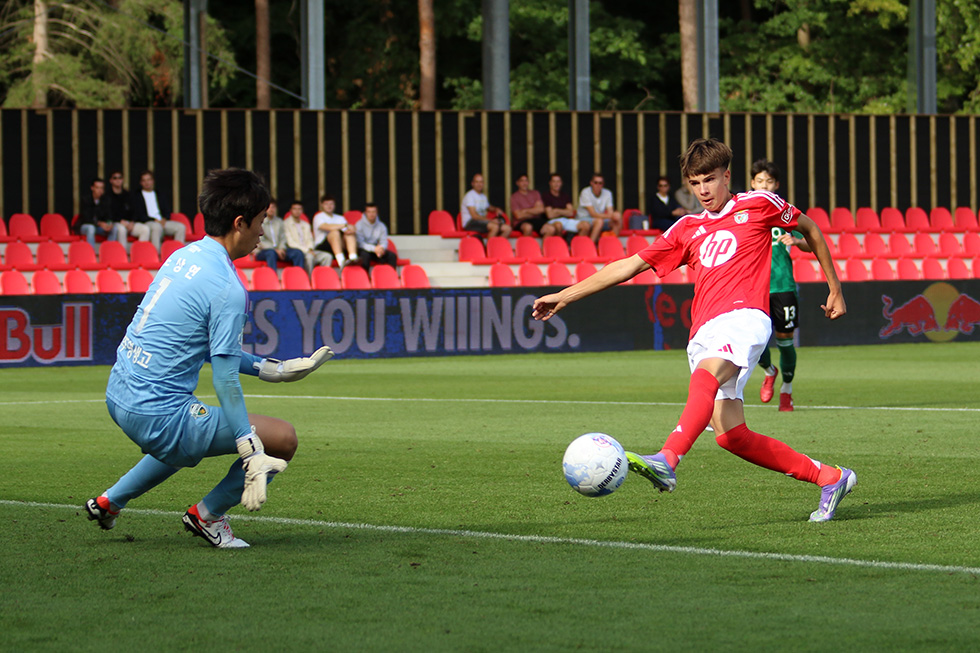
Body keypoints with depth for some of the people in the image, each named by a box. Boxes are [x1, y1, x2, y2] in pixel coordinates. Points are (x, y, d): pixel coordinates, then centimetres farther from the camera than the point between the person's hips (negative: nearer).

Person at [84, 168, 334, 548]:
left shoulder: (185, 256, 8)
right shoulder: (228, 289, -18)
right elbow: (225, 380, -20)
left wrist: (269, 369, 22)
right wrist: (252, 453, -19)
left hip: (118, 395, 10)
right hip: (159, 414, -10)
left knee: (186, 439, 41)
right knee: (283, 439, -3)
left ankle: (110, 501, 43)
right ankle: (208, 514, 13)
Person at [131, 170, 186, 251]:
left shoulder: (161, 196, 25)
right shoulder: (136, 196, 10)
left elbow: (167, 212, 18)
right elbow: (139, 215, -2)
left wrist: (164, 220, -6)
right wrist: (155, 220, -13)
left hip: (162, 222, 5)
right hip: (145, 223, -5)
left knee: (181, 227, -22)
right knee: (156, 227, -41)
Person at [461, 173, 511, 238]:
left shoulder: (483, 197, 20)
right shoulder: (469, 195, -7)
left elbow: (489, 207, 39)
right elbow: (474, 215, -15)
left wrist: (496, 209, 14)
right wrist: (491, 220, -17)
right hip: (470, 223, -8)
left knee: (507, 229, -11)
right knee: (495, 226, -34)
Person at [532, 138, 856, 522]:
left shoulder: (758, 204, 13)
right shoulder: (687, 230, 24)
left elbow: (809, 229, 25)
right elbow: (631, 265, 22)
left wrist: (835, 289, 26)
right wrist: (565, 296, 17)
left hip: (743, 317, -6)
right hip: (703, 332, 6)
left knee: (706, 375, -36)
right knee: (729, 433, -9)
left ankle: (667, 461, -58)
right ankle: (829, 479, 3)